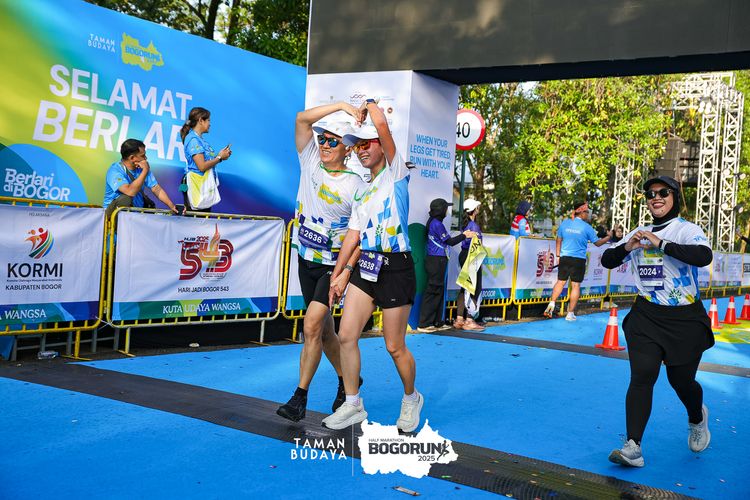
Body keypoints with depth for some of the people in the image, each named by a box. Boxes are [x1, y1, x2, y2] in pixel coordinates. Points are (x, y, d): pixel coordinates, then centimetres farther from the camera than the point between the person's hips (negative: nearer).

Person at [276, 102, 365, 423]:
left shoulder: (355, 186, -12)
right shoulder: (311, 163, 0)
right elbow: (303, 119, -8)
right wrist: (341, 106, -15)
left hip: (333, 265, -5)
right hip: (305, 261, 5)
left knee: (312, 325, -16)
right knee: (324, 329, 13)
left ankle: (300, 397, -7)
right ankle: (346, 380, 33)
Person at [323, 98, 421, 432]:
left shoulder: (396, 173, -2)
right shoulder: (362, 191, 18)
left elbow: (381, 124, -15)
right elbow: (354, 236, 18)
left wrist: (371, 106, 5)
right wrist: (340, 273, 13)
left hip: (395, 269, -7)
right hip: (364, 267, 7)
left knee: (395, 347, 1)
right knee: (346, 335, 0)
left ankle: (411, 398, 26)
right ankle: (353, 405, 13)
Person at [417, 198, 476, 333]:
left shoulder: (433, 222, 14)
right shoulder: (437, 224, -15)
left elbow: (446, 240, 15)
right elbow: (450, 242, -12)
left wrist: (463, 235, 16)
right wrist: (464, 235, 0)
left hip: (436, 261, 10)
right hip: (436, 261, -10)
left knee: (439, 291, 12)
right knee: (432, 291, -6)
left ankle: (437, 322, 17)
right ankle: (424, 324, -3)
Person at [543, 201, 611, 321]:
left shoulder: (564, 223, 2)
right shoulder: (586, 227, -8)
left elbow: (559, 240, 11)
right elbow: (597, 243, 1)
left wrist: (558, 253, 22)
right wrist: (608, 236, 16)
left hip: (564, 257, 3)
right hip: (579, 260, -3)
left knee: (560, 282, 13)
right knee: (575, 285, 3)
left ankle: (551, 304, -1)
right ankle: (570, 313, 5)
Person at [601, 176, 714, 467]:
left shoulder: (687, 230, -6)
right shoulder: (640, 234, 9)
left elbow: (704, 256, -26)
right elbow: (607, 261, 12)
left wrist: (662, 244, -29)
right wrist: (626, 248, -8)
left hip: (686, 319, -3)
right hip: (647, 315, 3)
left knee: (681, 380, 6)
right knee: (642, 375, -10)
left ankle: (697, 418, 41)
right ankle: (633, 447, -12)